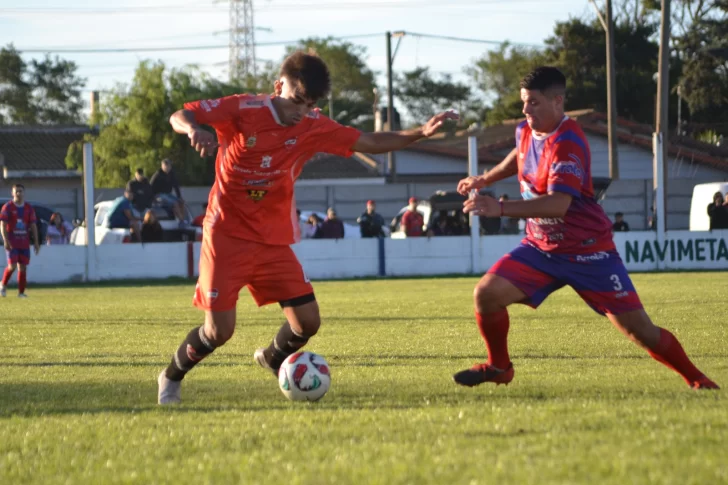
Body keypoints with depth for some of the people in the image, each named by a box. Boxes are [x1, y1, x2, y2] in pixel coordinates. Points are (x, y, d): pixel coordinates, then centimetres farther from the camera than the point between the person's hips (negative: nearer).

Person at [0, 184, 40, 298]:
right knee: (12, 265, -13)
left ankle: (21, 292, 7)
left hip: (24, 243, 4)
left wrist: (36, 242, 4)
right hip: (11, 242, -4)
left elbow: (33, 225, 10)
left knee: (23, 267, 2)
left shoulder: (29, 208, 8)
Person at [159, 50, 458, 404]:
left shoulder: (313, 127, -1)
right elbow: (180, 116, -15)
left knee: (308, 322, -3)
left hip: (274, 241, 5)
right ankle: (171, 378, 18)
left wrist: (420, 133, -6)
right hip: (227, 236, -5)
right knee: (219, 331, -11)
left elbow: (371, 142, 5)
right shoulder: (241, 110, -13)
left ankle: (272, 359, 31)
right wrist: (194, 130, -38)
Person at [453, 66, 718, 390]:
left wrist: (501, 208, -41)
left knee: (638, 329, -6)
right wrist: (485, 179, 20)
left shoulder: (568, 144, -24)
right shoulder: (526, 131, 1)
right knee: (487, 293, -14)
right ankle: (499, 367, 9)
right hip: (541, 248, 7)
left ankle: (695, 379, 14)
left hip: (587, 252, -6)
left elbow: (558, 203, -36)